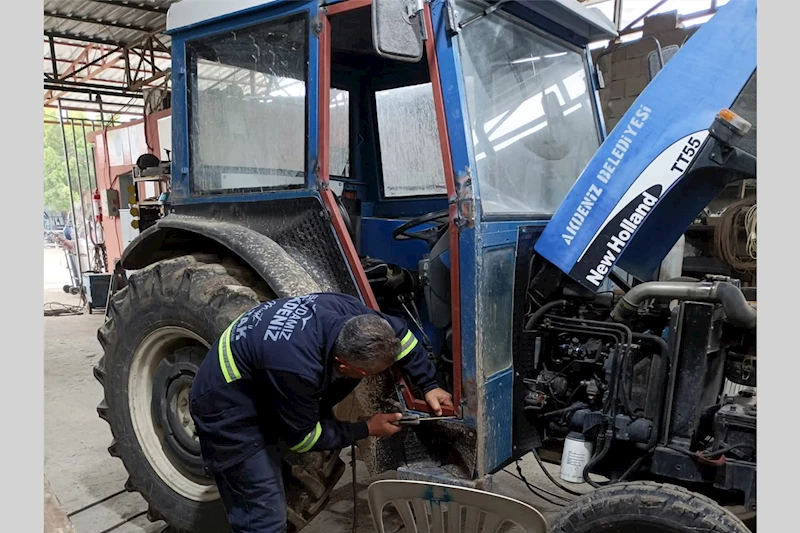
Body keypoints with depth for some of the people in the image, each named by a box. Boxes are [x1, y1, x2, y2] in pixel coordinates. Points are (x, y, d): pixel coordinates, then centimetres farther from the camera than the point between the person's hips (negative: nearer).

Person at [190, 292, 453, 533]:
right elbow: (301, 438, -20)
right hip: (229, 410, -8)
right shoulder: (298, 368, -39)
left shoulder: (347, 311, -19)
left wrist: (429, 385, -2)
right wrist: (367, 430, -11)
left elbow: (398, 333, 1)